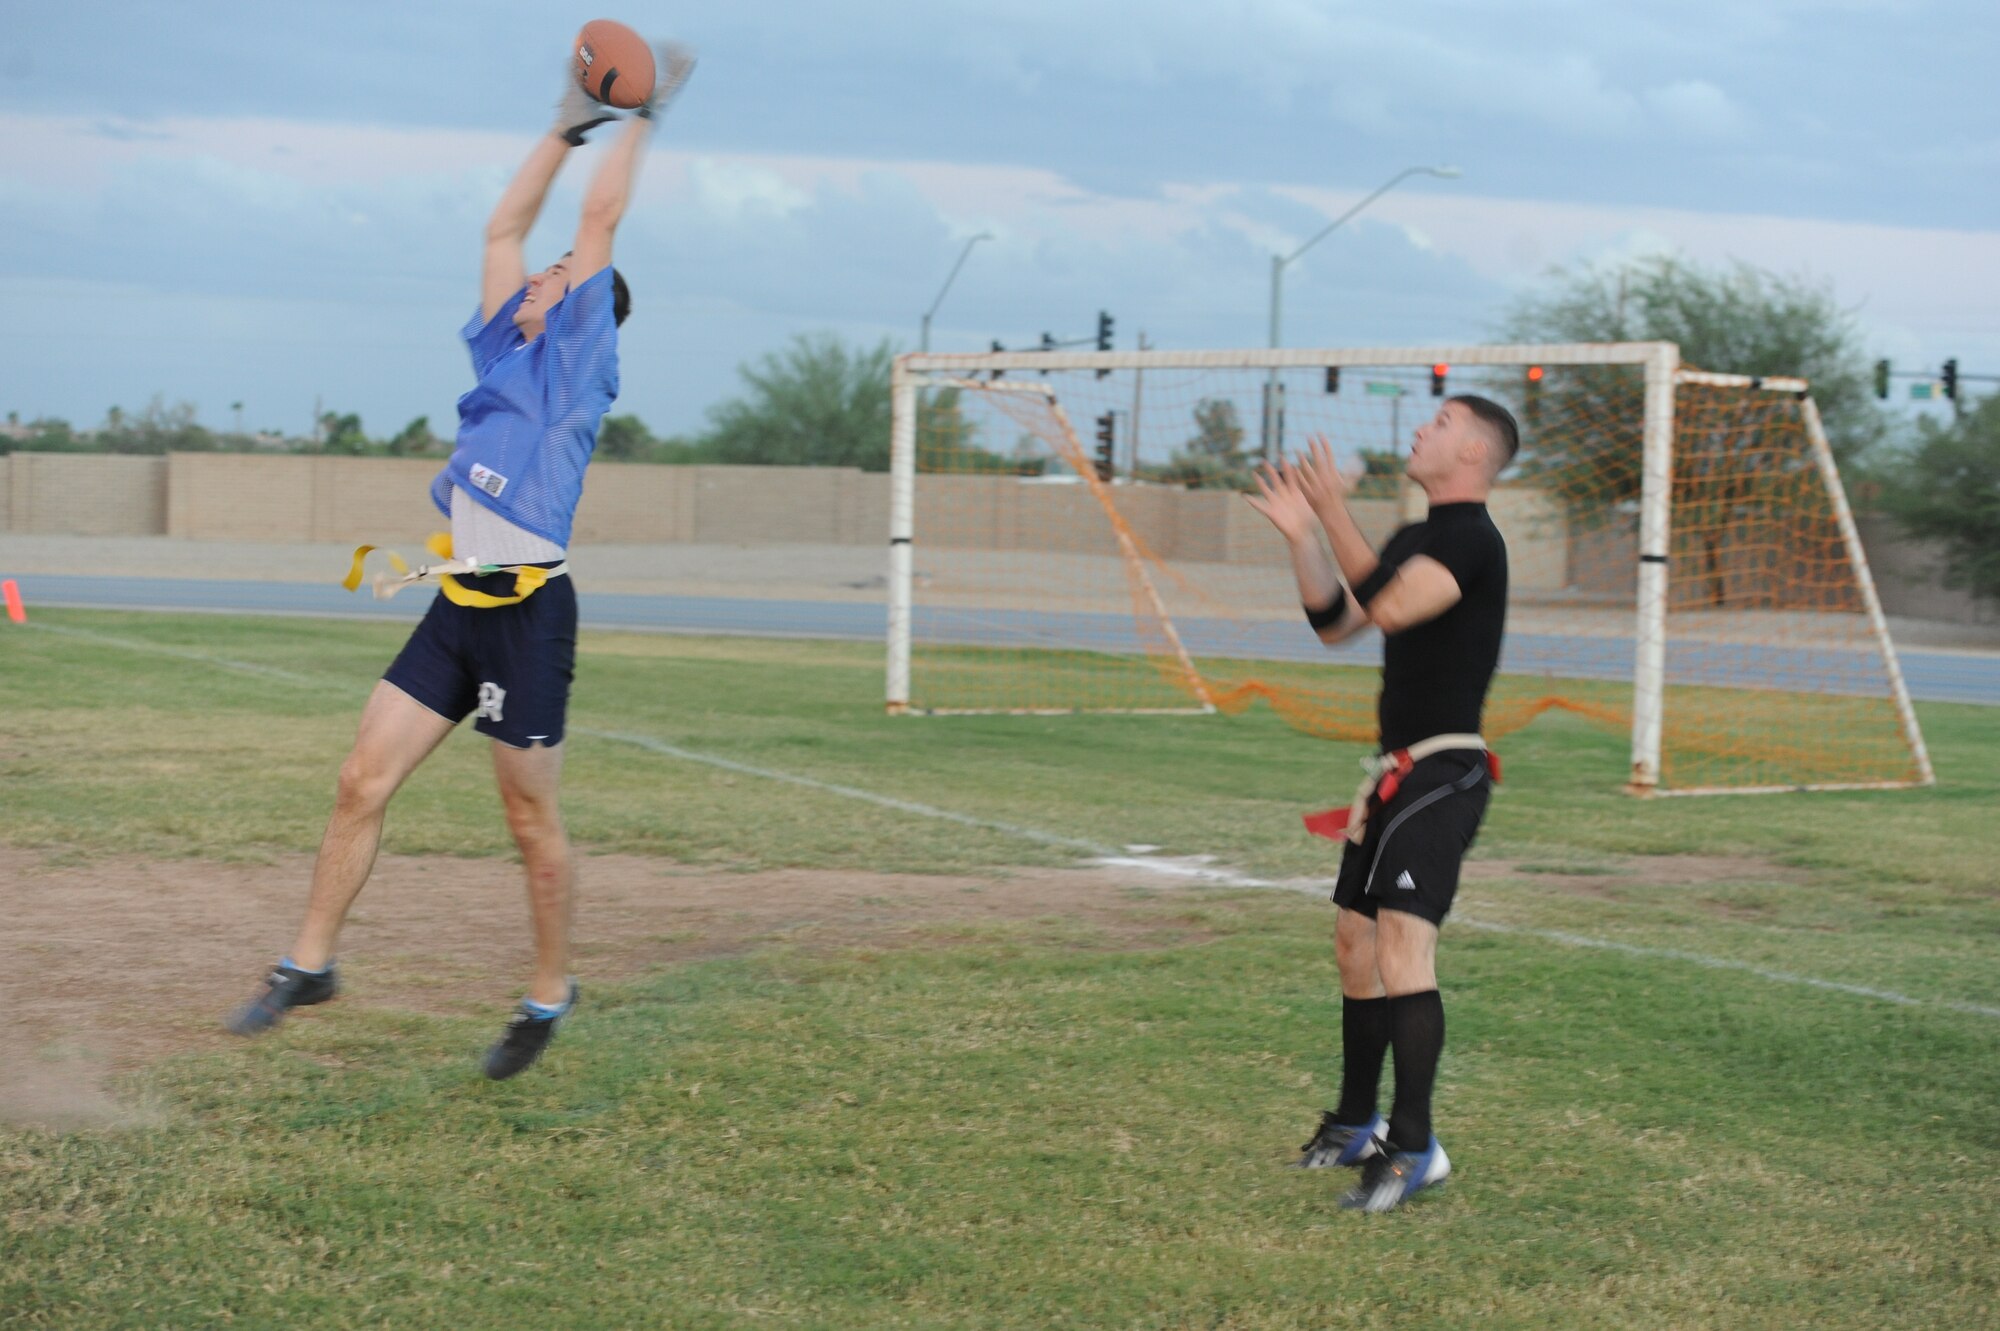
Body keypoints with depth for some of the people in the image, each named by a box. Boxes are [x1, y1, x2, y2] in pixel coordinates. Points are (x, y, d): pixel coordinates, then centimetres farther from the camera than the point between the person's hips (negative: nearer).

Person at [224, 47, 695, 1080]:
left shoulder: (581, 361, 1)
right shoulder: (505, 352, 17)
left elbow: (598, 221, 1)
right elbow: (506, 226, 22)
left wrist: (640, 118, 7)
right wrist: (571, 124, 25)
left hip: (530, 610, -6)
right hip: (460, 604, 6)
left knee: (530, 817, 2)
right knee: (363, 779, 2)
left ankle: (550, 992, 17)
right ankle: (309, 963, 11)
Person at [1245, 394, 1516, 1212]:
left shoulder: (1471, 539, -13)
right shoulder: (1415, 538, 18)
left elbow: (1391, 605, -27)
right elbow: (1335, 623, 17)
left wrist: (1335, 516, -23)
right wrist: (1301, 536, 8)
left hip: (1441, 771, -10)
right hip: (1397, 770, 10)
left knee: (1402, 944, -21)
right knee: (1355, 940, 16)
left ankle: (1415, 1148, -22)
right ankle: (1356, 1127, 30)